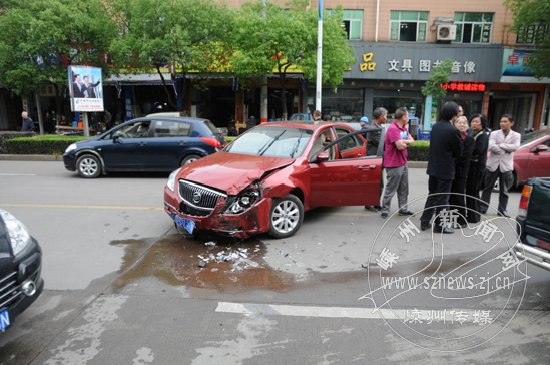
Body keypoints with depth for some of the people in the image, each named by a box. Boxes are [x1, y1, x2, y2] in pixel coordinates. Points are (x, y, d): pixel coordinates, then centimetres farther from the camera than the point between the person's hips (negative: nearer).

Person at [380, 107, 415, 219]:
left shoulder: (404, 128, 12)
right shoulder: (393, 129, -19)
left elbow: (412, 141, 7)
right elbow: (400, 146, -24)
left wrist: (403, 141, -13)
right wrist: (406, 143, -2)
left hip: (403, 163, 9)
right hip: (394, 165, -9)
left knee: (404, 188, 15)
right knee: (391, 189, -3)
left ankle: (403, 209, 24)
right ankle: (385, 210, 6)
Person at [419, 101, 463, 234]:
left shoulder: (435, 126, 3)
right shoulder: (453, 130, -18)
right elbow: (458, 152, -8)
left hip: (433, 168, 7)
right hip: (445, 170, -7)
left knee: (432, 196, 18)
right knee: (443, 199, 5)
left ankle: (424, 222, 21)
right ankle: (439, 226, 14)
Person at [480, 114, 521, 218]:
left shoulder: (516, 135, 4)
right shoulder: (494, 133, 2)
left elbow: (515, 147, -14)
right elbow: (491, 146, -15)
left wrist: (500, 145, -13)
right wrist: (505, 150, -14)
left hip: (506, 165, 0)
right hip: (493, 164, 0)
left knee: (504, 190, 8)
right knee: (487, 188, 7)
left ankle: (502, 210, 17)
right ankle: (483, 208, 15)